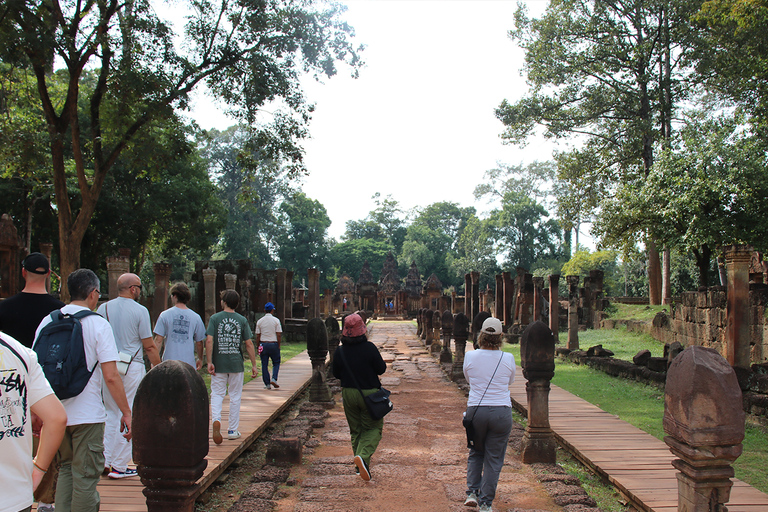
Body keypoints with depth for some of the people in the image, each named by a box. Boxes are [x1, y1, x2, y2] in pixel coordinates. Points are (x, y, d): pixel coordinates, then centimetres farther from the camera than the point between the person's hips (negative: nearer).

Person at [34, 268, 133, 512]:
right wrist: (126, 413, -7)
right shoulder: (98, 324, -11)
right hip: (87, 414, -5)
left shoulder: (46, 322, 4)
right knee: (85, 476, 5)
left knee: (65, 469, 21)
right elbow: (110, 377, -15)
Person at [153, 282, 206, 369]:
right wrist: (200, 359, 22)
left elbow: (158, 340, -3)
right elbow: (199, 342, 7)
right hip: (189, 363, 1)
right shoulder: (196, 317, 1)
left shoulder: (164, 315, -1)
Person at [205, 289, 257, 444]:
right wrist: (253, 365, 2)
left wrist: (209, 362, -7)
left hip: (219, 364, -1)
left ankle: (216, 419, -20)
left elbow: (209, 340, -12)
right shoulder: (242, 320, 1)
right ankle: (233, 430, 16)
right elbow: (249, 344, -2)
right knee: (235, 397, 10)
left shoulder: (214, 318, -2)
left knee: (217, 394, 6)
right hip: (236, 365, 1)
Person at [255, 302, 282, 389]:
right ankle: (274, 378, -7)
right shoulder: (276, 320, -3)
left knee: (264, 365, 6)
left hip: (263, 344, 2)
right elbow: (279, 334, -6)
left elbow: (257, 336, 4)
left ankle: (267, 384, 7)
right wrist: (279, 345, 2)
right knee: (276, 363, 11)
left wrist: (258, 346, 11)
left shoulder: (260, 321, 3)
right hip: (273, 344, -2)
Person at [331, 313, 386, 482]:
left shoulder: (340, 351, -7)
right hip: (369, 393, -3)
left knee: (356, 430, 16)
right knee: (373, 428, 7)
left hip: (348, 393, 3)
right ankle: (363, 456, -18)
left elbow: (336, 374, 2)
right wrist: (383, 364, 12)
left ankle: (361, 467, 19)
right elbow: (381, 369, -9)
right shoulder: (369, 348, -16)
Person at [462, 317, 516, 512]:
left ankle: (472, 492, 15)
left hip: (475, 410, 1)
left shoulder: (470, 356, -5)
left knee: (475, 453, 23)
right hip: (502, 412, -1)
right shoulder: (508, 359, -6)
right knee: (494, 459, 9)